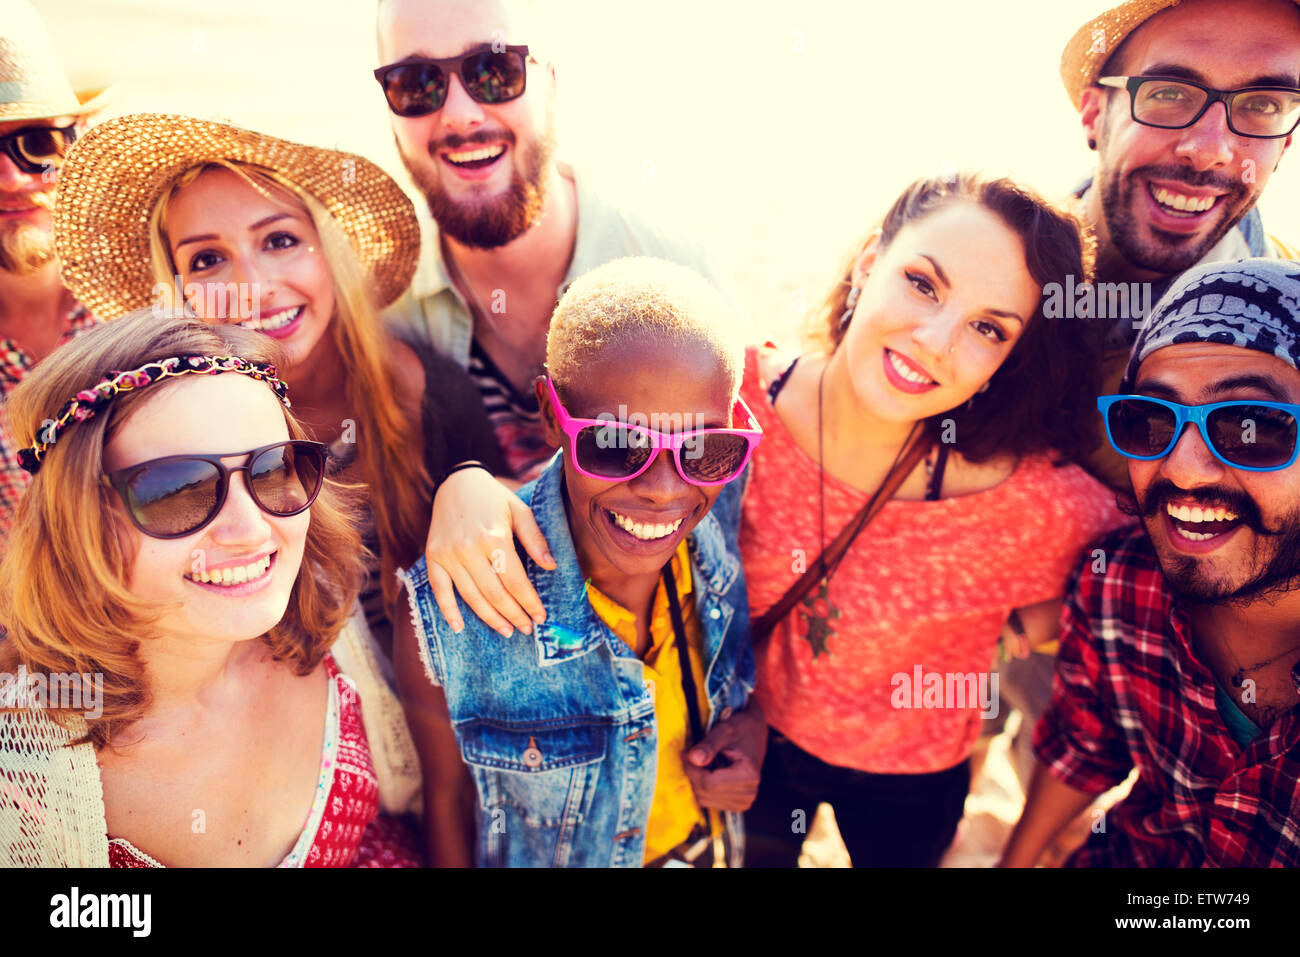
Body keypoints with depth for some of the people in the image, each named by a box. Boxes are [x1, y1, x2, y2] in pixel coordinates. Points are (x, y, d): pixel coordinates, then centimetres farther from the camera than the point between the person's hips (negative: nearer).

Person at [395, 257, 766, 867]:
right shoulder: (449, 621, -33)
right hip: (557, 859, -2)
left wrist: (752, 719, -20)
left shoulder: (728, 513, -23)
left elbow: (744, 656, -4)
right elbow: (447, 796, -17)